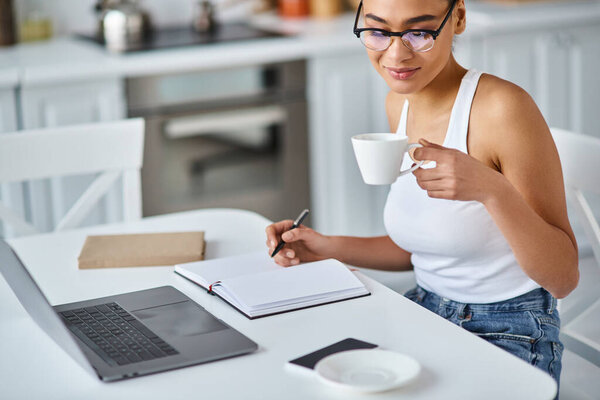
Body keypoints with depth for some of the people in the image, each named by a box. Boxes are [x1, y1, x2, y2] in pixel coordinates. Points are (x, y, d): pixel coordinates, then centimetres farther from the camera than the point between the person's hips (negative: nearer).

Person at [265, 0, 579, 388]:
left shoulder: (503, 108, -21)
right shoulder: (400, 104, 3)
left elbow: (563, 278, -19)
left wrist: (492, 189, -34)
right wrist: (324, 247, 2)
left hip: (508, 338, -6)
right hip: (424, 312, 7)